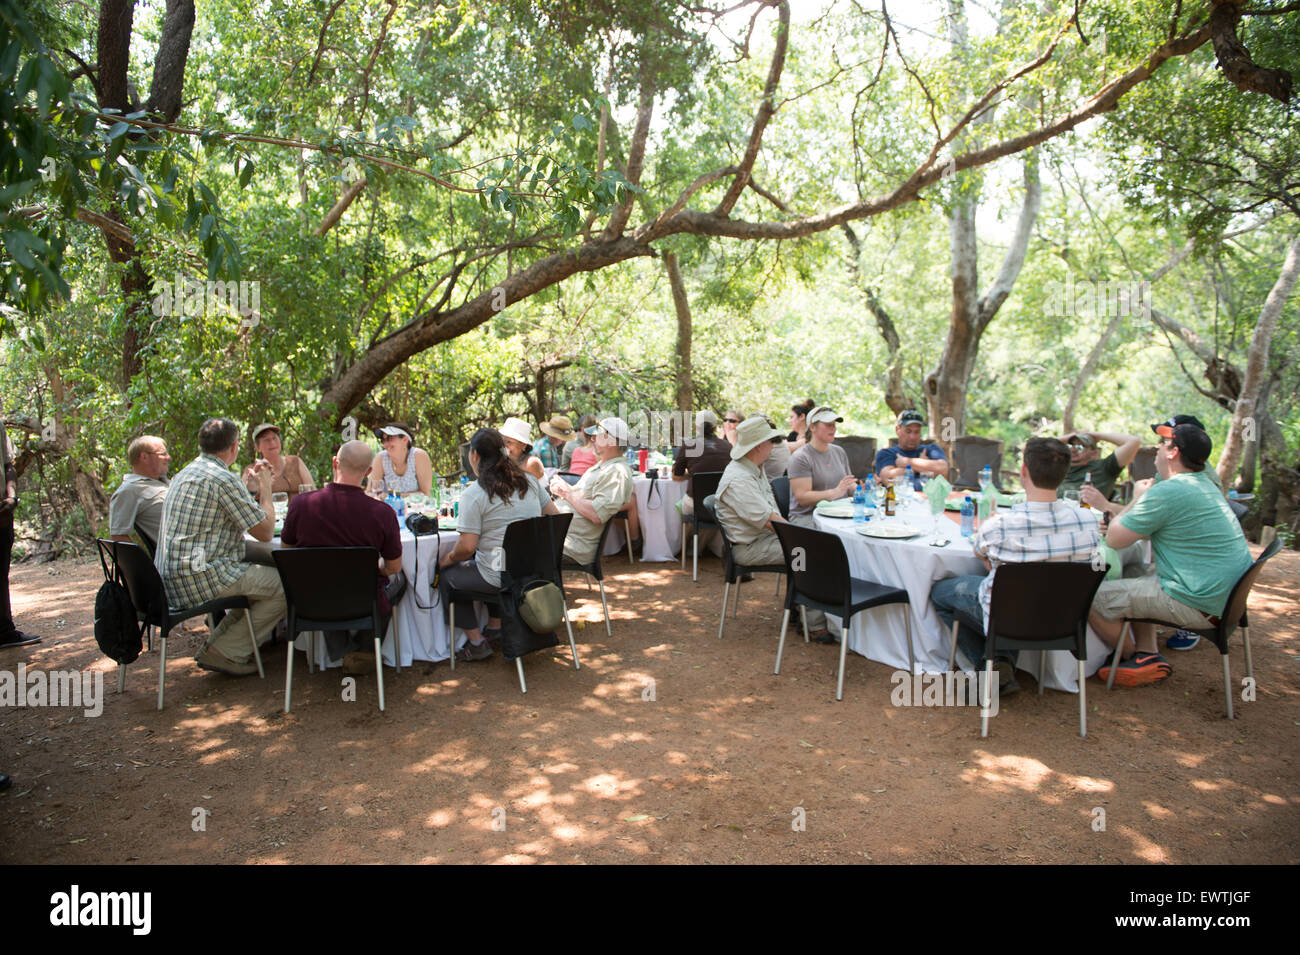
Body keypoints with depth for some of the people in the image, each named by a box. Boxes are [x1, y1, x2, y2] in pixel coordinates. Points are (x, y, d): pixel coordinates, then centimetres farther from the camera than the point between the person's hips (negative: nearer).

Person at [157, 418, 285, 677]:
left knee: (258, 576, 23)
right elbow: (265, 532, -10)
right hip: (200, 579, -10)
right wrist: (266, 489, 3)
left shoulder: (186, 473, 16)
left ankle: (217, 645, 18)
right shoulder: (222, 478, -15)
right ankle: (226, 653, -3)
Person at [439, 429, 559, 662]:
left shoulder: (474, 494, -14)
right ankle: (495, 628, 37)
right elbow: (553, 515, 12)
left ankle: (476, 643, 18)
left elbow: (467, 546, -17)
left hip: (501, 577, -7)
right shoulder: (529, 480, 4)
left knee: (447, 577, 16)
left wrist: (448, 558, 3)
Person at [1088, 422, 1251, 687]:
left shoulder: (1165, 493, -21)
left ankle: (1131, 656, 17)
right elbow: (1140, 522, 22)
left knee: (1092, 598, -6)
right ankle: (1148, 654, 19)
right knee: (1136, 578, 29)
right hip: (1226, 597, 11)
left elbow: (1114, 540, -13)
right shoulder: (1205, 485, 12)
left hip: (1198, 606, -11)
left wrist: (1137, 497, 0)